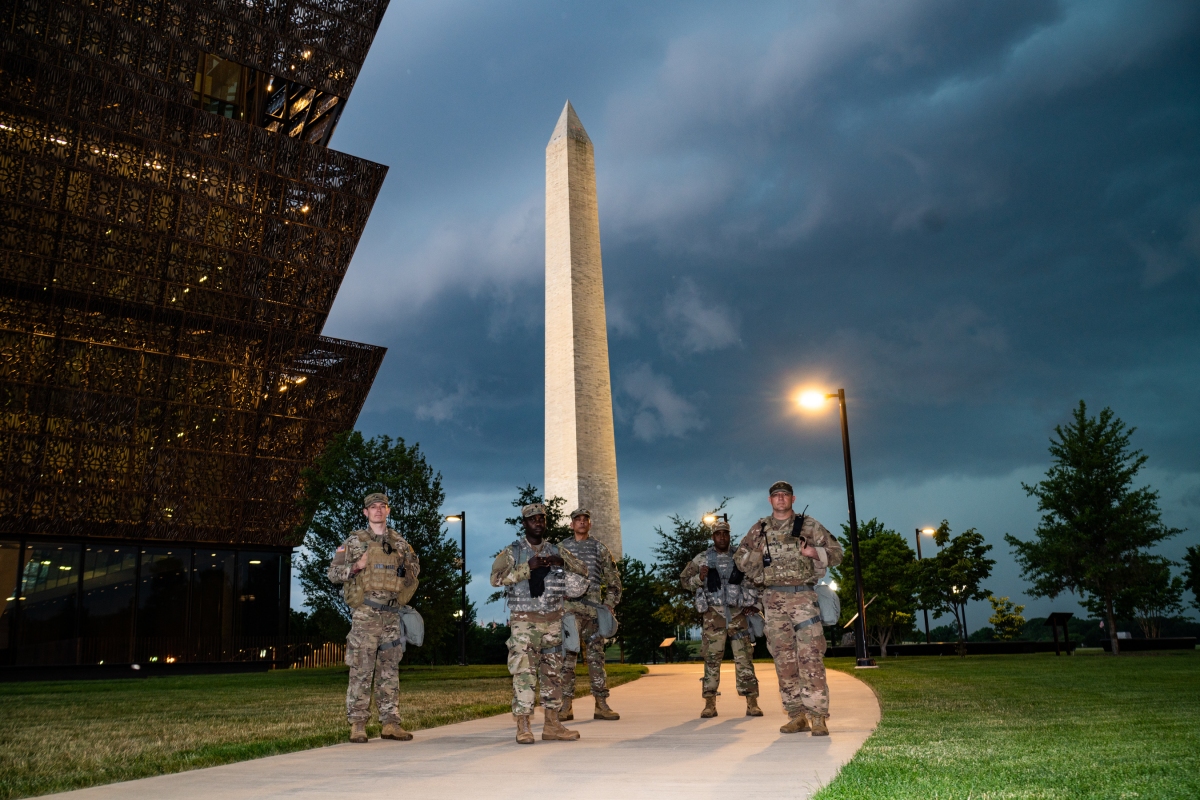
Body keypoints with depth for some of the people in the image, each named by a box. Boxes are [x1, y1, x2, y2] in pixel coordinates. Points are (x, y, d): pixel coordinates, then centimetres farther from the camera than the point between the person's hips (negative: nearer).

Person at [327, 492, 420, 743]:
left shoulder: (399, 542, 12)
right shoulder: (354, 541, 2)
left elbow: (414, 567, 24)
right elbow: (333, 572, 1)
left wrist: (409, 570, 3)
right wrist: (356, 566, -15)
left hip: (391, 614, 4)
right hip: (365, 614, -4)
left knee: (390, 670, 7)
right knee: (361, 670, -4)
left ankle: (390, 722, 13)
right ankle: (357, 724, 3)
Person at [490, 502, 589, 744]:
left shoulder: (556, 552, 12)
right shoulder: (512, 552, 0)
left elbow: (583, 571, 8)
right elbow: (496, 577, -16)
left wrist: (562, 561, -10)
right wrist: (528, 567, -22)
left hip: (553, 622, 5)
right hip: (524, 622, -4)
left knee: (553, 673, 8)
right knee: (524, 673, -8)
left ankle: (552, 725, 17)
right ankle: (523, 727, -3)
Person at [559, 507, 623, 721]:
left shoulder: (600, 548, 9)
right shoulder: (561, 548, 8)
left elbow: (613, 579, 10)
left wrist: (610, 604, 0)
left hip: (593, 609, 1)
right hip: (568, 610, 0)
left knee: (596, 656, 3)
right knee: (567, 657, 0)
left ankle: (601, 705, 7)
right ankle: (566, 706, 5)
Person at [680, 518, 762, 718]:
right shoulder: (702, 559, 4)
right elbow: (684, 580, 7)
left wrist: (754, 604, 5)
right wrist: (700, 578, -12)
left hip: (738, 613, 1)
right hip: (713, 614, -1)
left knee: (744, 658, 0)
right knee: (712, 659, 0)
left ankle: (752, 703, 4)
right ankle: (710, 704, 6)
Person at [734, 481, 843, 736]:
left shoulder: (809, 526, 6)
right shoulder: (759, 529, 13)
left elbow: (836, 553, 8)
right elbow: (740, 557, 18)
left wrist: (814, 552, -11)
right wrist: (760, 557, -1)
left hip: (803, 596, -3)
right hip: (773, 599, 3)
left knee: (811, 657, -10)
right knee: (784, 659, 4)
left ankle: (818, 716, -7)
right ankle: (797, 715, 10)